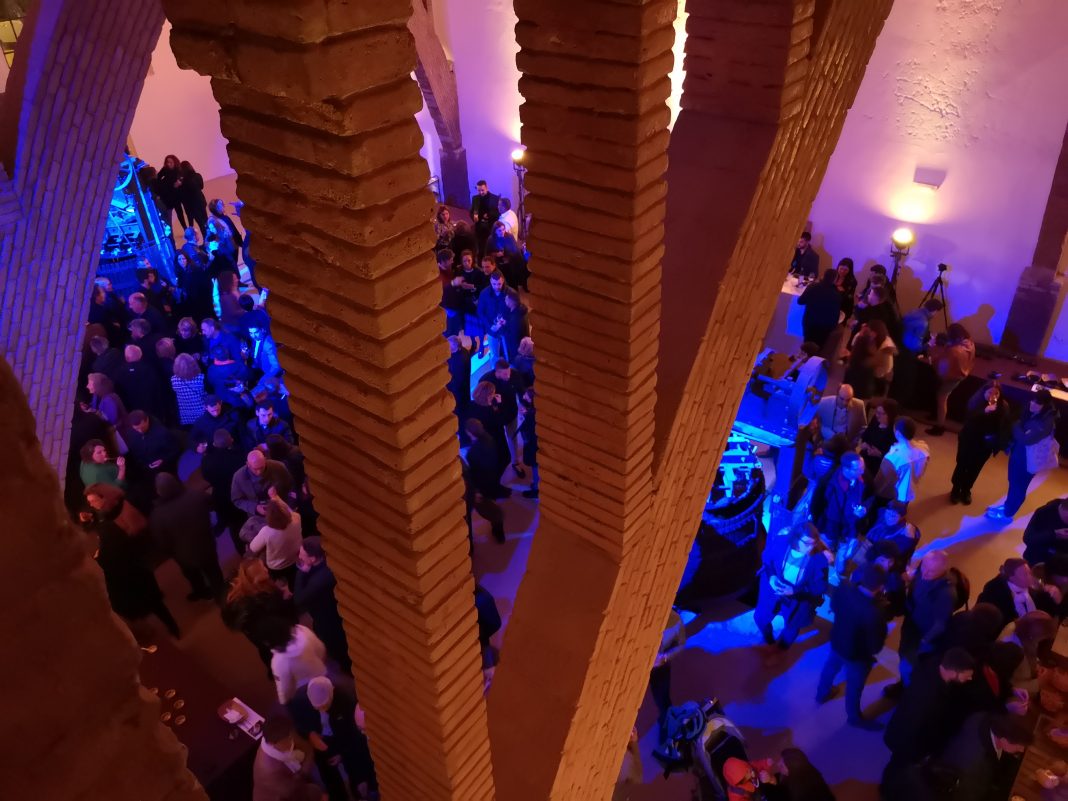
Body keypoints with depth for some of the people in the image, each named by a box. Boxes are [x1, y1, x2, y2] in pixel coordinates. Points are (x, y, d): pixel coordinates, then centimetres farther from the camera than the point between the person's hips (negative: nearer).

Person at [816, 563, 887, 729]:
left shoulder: (845, 589, -24)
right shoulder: (873, 613, -42)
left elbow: (833, 606, -1)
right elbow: (876, 647, -27)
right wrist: (882, 623, -13)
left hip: (837, 641, 6)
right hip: (857, 654, -5)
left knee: (831, 667, 33)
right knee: (854, 686, 22)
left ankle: (822, 694, 60)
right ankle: (854, 717, 49)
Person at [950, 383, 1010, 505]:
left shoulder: (1003, 406, -8)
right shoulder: (975, 401, -15)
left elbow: (1004, 426, -6)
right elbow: (968, 417, -30)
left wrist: (1001, 443, -11)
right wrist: (985, 411, -42)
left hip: (986, 443, 2)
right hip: (969, 439, -2)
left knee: (975, 468, 14)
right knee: (962, 465, 8)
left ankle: (966, 491, 34)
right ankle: (955, 490, 28)